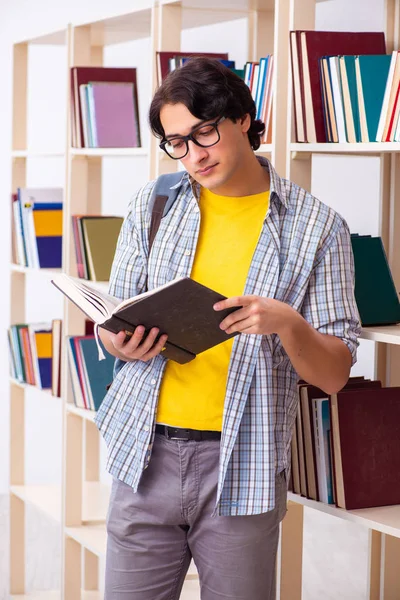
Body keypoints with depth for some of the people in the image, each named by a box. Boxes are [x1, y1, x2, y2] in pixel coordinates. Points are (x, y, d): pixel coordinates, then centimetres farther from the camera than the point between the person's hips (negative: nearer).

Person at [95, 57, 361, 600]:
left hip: (243, 466, -2)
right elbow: (111, 322, 13)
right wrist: (123, 344, -10)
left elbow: (334, 374, -1)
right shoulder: (153, 205, 7)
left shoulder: (315, 226, -1)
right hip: (146, 454, 2)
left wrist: (288, 323, -21)